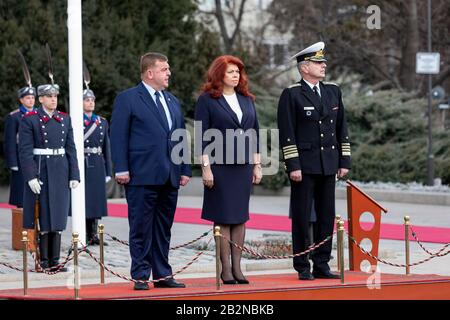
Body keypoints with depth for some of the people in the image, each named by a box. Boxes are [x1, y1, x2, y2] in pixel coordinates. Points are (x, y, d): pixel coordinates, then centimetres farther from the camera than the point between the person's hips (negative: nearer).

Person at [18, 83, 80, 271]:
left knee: (58, 216, 6)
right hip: (40, 171, -5)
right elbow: (25, 151, -8)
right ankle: (44, 261, 3)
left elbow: (71, 148, 11)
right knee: (43, 217, -2)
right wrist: (31, 177, -16)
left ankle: (55, 260, 11)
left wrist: (74, 175, 4)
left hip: (61, 172, 5)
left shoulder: (65, 119, 10)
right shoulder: (29, 120, -4)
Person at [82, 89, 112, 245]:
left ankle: (93, 235, 11)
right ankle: (83, 236, 1)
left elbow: (107, 148, 13)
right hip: (82, 165, -4)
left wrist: (108, 171, 9)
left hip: (98, 166, 4)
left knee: (96, 199, 5)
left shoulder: (102, 122, 12)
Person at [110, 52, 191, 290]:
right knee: (141, 229, -2)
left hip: (169, 178, 6)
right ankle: (141, 276, 2)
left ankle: (162, 275, 14)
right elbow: (118, 136, -6)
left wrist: (185, 169, 12)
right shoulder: (127, 99, -2)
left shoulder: (172, 101, 19)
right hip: (142, 176, -6)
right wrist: (121, 169, -14)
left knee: (163, 230, 9)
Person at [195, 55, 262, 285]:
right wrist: (205, 167, -12)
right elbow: (202, 136, -6)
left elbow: (255, 133, 14)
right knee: (223, 218, -2)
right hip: (219, 166, -5)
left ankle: (237, 267, 10)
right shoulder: (207, 100, -3)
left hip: (244, 166, 5)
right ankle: (226, 269, 2)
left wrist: (257, 165, 10)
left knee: (240, 217, 5)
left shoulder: (246, 100, 12)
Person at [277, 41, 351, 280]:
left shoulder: (333, 92, 13)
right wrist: (293, 166, -14)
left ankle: (321, 265, 12)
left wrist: (344, 161, 9)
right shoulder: (291, 95, -4)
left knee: (327, 216, 6)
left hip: (328, 165, 5)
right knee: (302, 217, -1)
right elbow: (287, 134, -8)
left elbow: (341, 129, 15)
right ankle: (303, 267, 4)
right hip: (304, 165, -5)